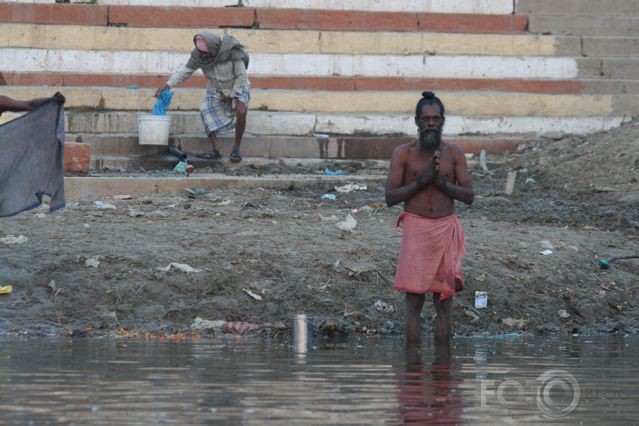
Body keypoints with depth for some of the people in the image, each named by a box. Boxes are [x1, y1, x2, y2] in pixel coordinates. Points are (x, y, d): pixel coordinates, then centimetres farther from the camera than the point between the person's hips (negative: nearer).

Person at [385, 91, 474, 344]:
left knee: (444, 298, 3)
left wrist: (442, 182, -13)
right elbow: (390, 197, -4)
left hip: (446, 228, 2)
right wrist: (421, 181, -15)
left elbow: (469, 195, 2)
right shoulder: (403, 154, 1)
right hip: (416, 228, -2)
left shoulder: (454, 154, 6)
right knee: (414, 299, -4)